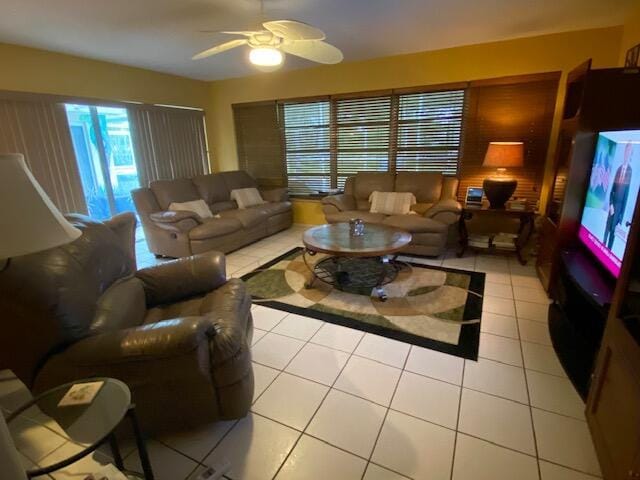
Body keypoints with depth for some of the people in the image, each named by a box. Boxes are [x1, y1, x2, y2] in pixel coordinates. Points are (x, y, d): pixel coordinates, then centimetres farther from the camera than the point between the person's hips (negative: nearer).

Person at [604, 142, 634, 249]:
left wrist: (622, 215, -10)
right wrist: (610, 204, -3)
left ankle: (608, 249, 10)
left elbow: (627, 193, -10)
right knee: (607, 226, 11)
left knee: (613, 228, 2)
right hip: (613, 202, 4)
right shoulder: (619, 168, 4)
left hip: (620, 203, -4)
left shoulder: (630, 170, -11)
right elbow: (612, 188, 7)